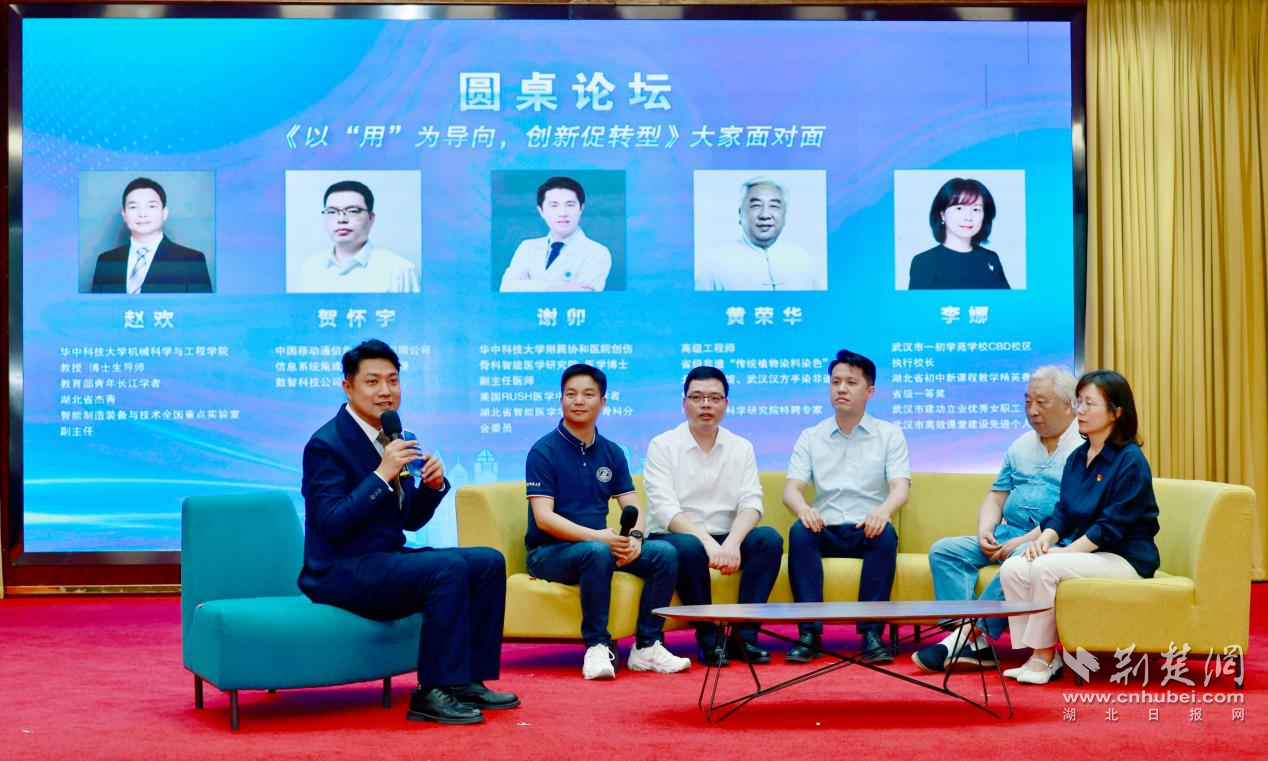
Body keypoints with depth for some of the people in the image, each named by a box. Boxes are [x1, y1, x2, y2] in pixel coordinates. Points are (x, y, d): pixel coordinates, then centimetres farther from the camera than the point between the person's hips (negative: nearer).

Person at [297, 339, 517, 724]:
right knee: (449, 568, -28)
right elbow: (332, 524, -23)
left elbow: (411, 520, 15)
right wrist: (382, 475, -25)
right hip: (343, 573, -9)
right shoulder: (326, 445, -13)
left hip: (388, 559, 9)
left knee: (490, 562, -1)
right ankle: (432, 693, -21)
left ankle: (468, 680, 1)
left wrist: (433, 485, -5)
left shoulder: (390, 439, 12)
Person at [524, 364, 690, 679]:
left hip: (604, 545, 6)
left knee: (664, 553, -16)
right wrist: (598, 536, -26)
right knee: (597, 552, -37)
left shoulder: (612, 453, 13)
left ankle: (646, 647, -10)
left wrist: (634, 538, -16)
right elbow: (543, 518, -15)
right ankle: (597, 647, -26)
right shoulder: (544, 451, -6)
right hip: (548, 552, -6)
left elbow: (633, 508, 8)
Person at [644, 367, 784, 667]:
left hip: (724, 541, 4)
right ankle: (709, 640, -20)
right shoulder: (662, 446, -1)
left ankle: (743, 635, -20)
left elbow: (751, 503, -4)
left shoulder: (741, 448, 9)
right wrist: (707, 542, -28)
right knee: (689, 547, -36)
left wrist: (732, 543, -24)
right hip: (672, 538, -3)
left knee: (769, 538, -23)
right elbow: (665, 509, -14)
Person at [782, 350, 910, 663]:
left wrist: (883, 510, -29)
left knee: (886, 534, -34)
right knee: (800, 531, -31)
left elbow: (900, 487, -4)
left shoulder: (889, 435, 10)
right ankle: (809, 633, -34)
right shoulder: (810, 437, 14)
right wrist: (802, 508, -24)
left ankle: (872, 633, -32)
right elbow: (791, 488, 2)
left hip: (867, 531, -1)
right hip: (825, 530, 1)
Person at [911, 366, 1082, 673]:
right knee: (944, 550, -11)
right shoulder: (1021, 446, 20)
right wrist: (985, 531, 0)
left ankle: (970, 635, -30)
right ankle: (973, 645, -26)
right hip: (1007, 534, 7)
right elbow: (995, 497, 21)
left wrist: (1026, 540, -19)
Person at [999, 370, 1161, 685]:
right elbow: (1063, 512, 13)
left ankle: (1043, 656, -16)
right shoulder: (1078, 457, 13)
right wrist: (1045, 538, -7)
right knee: (1012, 569, -14)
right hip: (1082, 550, 8)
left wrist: (1068, 551, -20)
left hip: (1124, 558, -8)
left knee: (1045, 568, -30)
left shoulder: (1130, 460, -12)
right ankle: (1043, 656, -10)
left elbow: (1113, 526, -17)